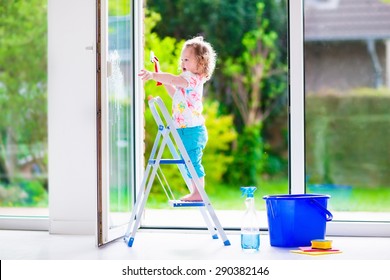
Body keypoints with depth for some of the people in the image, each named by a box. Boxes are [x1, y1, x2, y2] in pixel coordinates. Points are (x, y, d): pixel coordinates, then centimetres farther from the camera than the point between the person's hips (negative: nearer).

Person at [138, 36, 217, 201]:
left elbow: (174, 79, -31)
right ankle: (195, 192, 21)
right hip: (186, 130, 10)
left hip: (192, 130, -10)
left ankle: (198, 193, -3)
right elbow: (175, 94, 32)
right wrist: (162, 80, 22)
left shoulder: (194, 78, -14)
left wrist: (153, 75, -40)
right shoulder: (188, 80, 18)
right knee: (190, 162, 14)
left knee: (193, 161, -8)